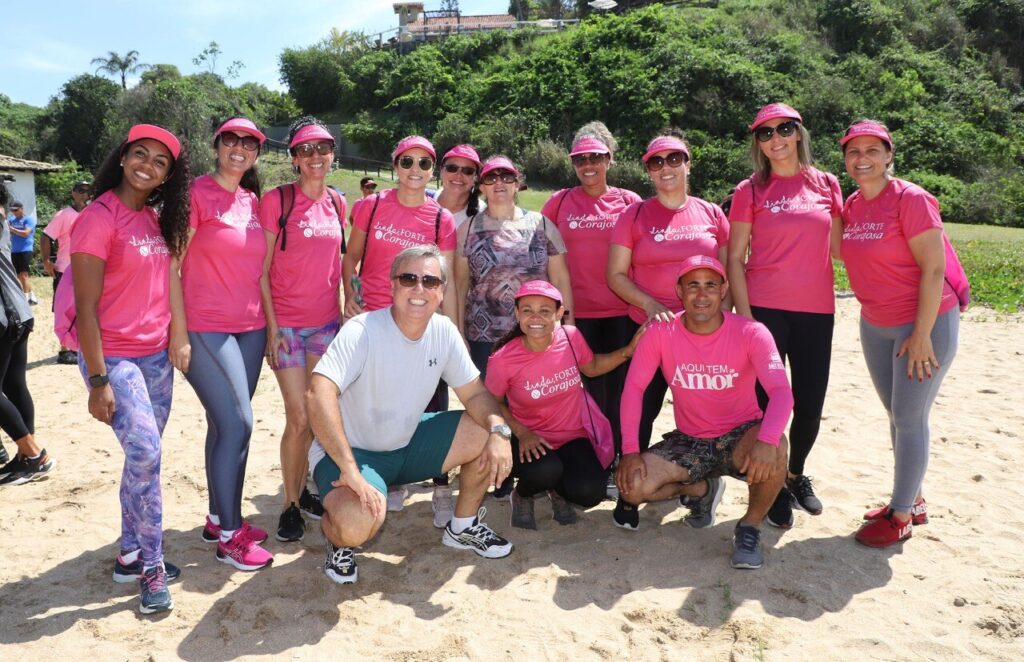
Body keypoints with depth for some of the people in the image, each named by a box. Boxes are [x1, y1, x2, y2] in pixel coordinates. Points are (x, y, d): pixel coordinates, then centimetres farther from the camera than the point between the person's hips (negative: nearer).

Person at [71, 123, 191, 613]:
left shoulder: (157, 219, 10)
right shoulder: (99, 218, -12)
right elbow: (86, 306, -14)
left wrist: (175, 341, 10)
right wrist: (98, 380, -16)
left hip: (156, 355, 7)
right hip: (114, 356, -7)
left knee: (143, 457, 12)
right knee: (145, 453, -14)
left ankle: (131, 555, 27)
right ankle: (152, 568, 0)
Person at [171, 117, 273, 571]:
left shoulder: (253, 202, 12)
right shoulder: (196, 193, -7)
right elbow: (170, 265, -10)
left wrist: (271, 325, 14)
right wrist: (179, 332, -13)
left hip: (249, 328, 6)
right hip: (204, 329, -6)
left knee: (225, 425, 12)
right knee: (237, 423, -9)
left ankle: (219, 518, 25)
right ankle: (228, 536, 3)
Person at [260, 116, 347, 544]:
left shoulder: (337, 203, 7)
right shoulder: (277, 200, -7)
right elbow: (261, 270, -7)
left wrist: (342, 312, 11)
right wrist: (272, 327, -11)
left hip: (326, 322, 5)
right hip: (286, 323, -4)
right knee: (300, 418, -5)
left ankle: (302, 489, 28)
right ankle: (290, 505, 12)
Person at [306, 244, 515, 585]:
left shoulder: (444, 331, -6)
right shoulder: (362, 331, -25)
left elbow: (475, 393, -1)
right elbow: (318, 394, -37)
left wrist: (499, 430, -22)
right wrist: (350, 470, -42)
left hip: (408, 443, 6)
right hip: (351, 451, -6)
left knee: (489, 435, -6)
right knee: (358, 523, -35)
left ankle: (463, 527, 18)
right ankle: (339, 539, 5)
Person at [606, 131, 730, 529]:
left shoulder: (712, 214, 6)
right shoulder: (634, 216, 2)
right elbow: (616, 275, 0)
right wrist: (650, 305, -14)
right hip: (648, 328, -2)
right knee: (641, 411, -1)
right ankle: (629, 494, 11)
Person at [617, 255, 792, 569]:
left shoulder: (750, 333, -16)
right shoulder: (660, 333, -11)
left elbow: (781, 391, -28)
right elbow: (633, 388, -10)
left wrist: (767, 441, -48)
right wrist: (630, 450, -20)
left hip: (739, 438, -2)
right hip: (688, 441, 2)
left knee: (774, 450, -37)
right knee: (630, 485, -19)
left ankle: (749, 526, -6)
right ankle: (702, 490, 15)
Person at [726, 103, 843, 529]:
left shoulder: (827, 185, 8)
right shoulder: (750, 191, 0)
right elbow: (735, 258, -2)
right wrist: (745, 315, -9)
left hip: (816, 311, 3)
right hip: (765, 309, -3)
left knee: (810, 406, 8)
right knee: (767, 402, 3)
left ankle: (796, 475, 36)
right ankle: (774, 488, 23)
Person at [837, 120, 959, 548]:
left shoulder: (911, 199, -16)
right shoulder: (852, 205, 4)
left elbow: (934, 269, -19)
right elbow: (845, 253, 13)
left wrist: (921, 335, -20)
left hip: (926, 321, -7)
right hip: (875, 324, 7)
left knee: (910, 417, -1)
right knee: (896, 415, 15)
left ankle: (901, 516, 11)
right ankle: (912, 501, 30)